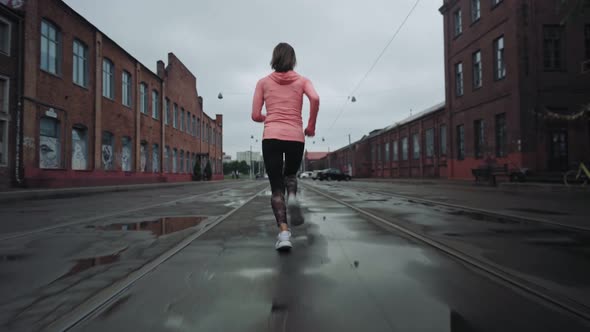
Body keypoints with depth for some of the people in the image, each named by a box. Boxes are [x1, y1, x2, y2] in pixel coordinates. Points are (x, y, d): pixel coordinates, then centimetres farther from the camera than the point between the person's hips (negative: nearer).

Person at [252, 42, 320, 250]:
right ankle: (293, 197, -7)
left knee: (276, 187, 3)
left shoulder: (263, 82, 13)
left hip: (271, 137, 0)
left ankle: (284, 232, -13)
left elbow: (255, 116, 7)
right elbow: (315, 99, -9)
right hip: (296, 138, 1)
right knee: (290, 175, 26)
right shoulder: (302, 80, 12)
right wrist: (311, 126, 2)